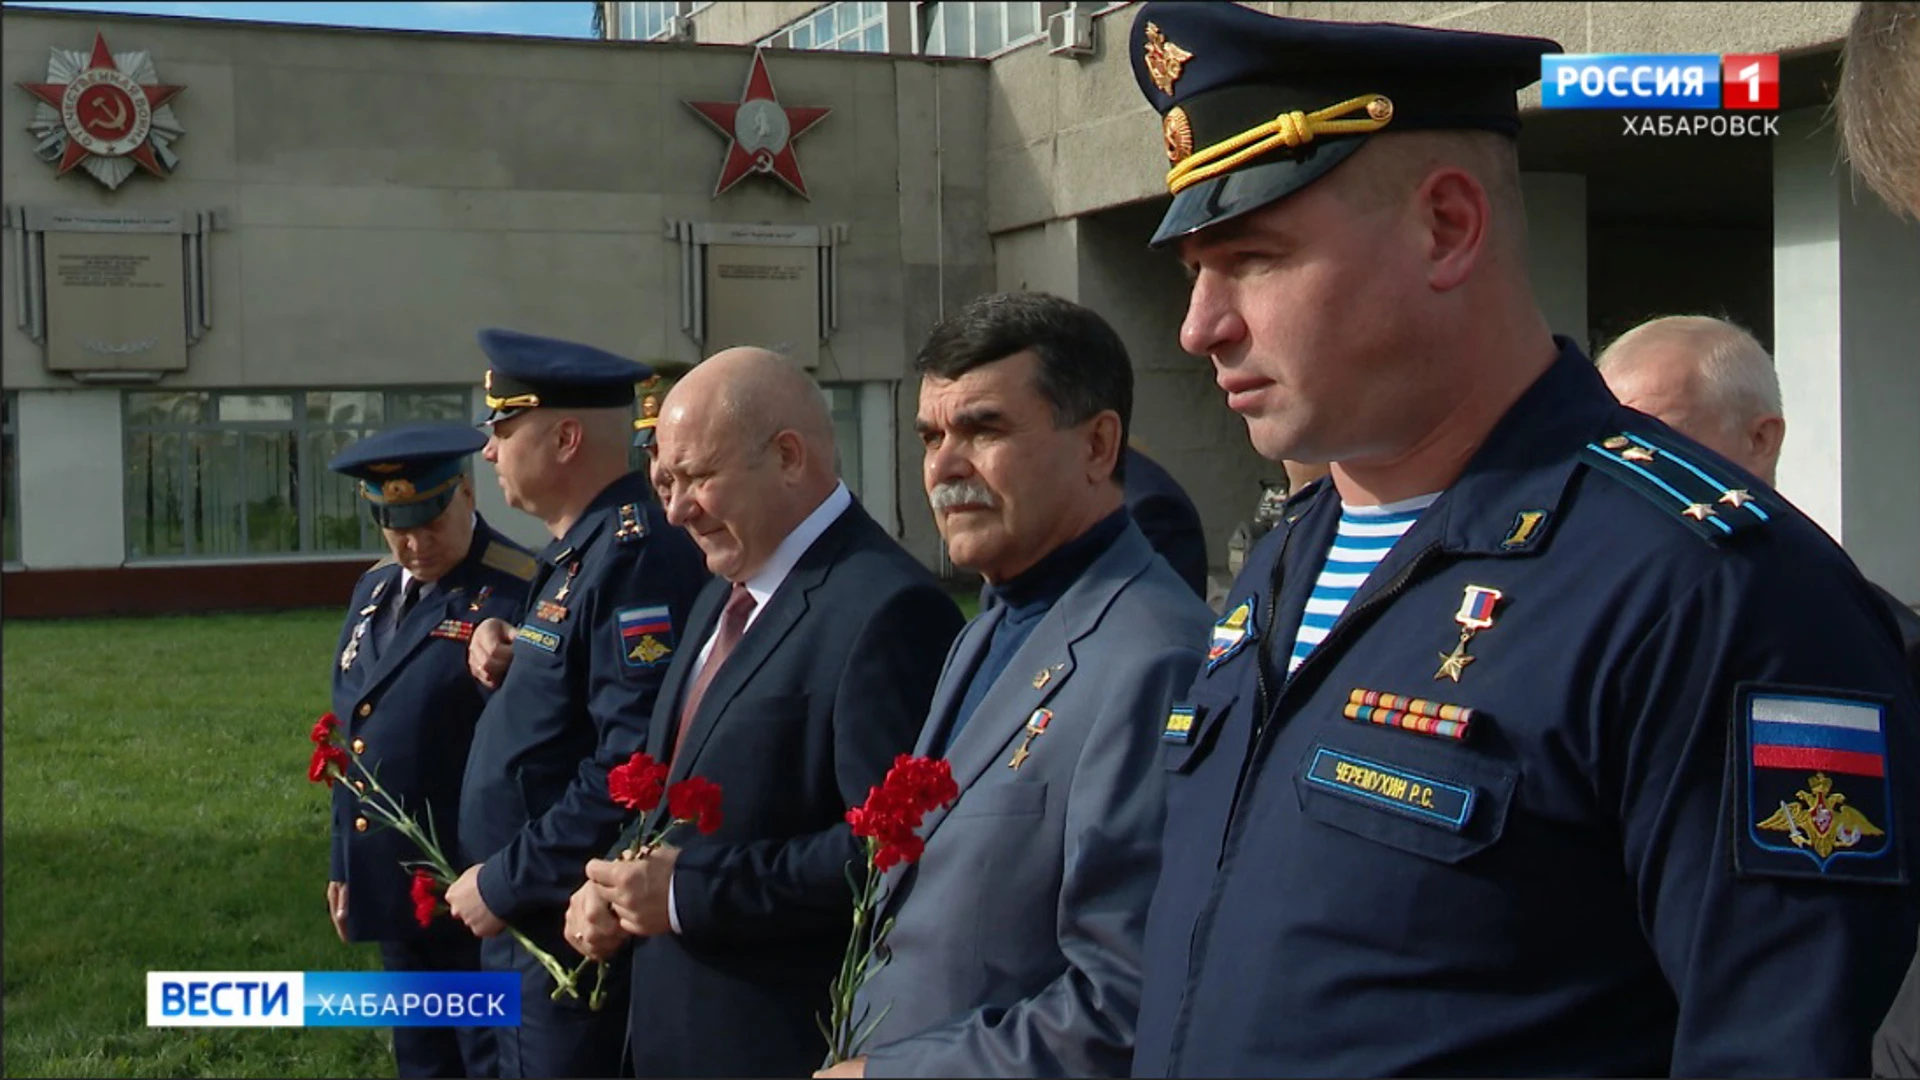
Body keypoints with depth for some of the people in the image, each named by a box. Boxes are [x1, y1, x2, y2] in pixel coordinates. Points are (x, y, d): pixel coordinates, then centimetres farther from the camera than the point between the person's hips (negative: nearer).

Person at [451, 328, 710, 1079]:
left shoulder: (638, 554, -20)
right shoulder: (572, 554, 13)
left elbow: (635, 766, -27)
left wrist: (504, 882, -19)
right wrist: (505, 656, 1)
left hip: (578, 937, -10)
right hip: (527, 927, 10)